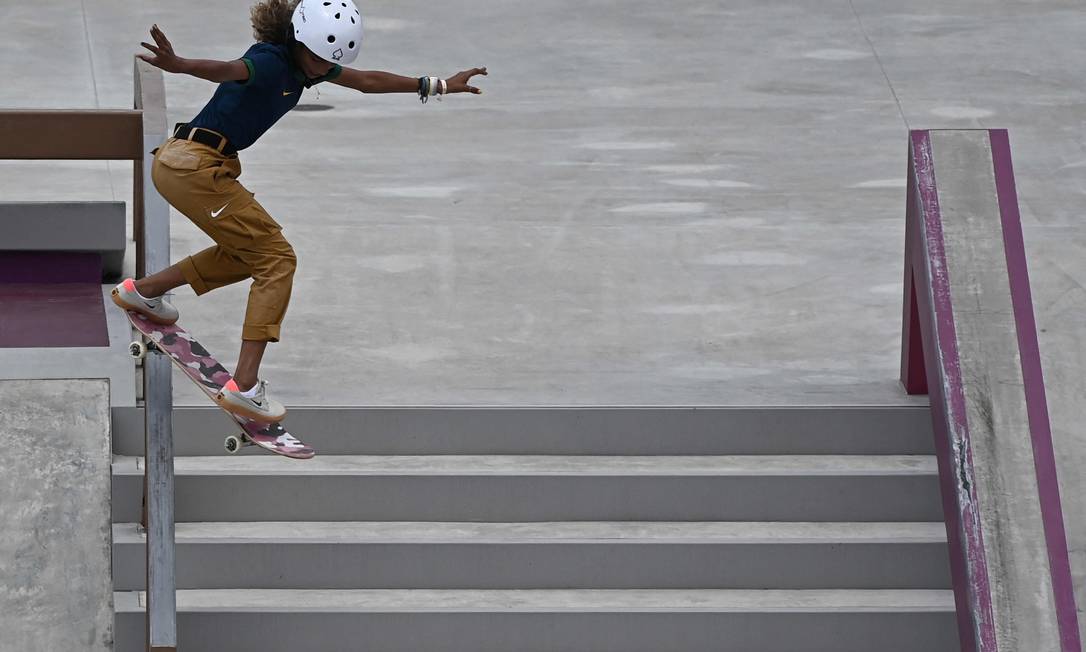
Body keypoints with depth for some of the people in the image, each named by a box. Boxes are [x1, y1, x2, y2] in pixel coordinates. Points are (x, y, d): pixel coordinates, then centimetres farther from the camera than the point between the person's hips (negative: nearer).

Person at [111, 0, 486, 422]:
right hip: (192, 164, -10)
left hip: (180, 165, 10)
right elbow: (227, 70, -42)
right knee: (276, 259, -9)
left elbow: (367, 81, 22)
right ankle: (244, 386, -16)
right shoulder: (269, 60, -20)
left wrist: (437, 86, 29)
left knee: (248, 253, 25)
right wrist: (177, 66, -62)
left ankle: (142, 290, 35)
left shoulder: (307, 61, 9)